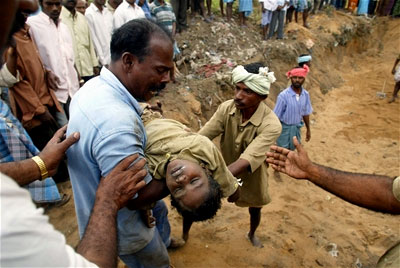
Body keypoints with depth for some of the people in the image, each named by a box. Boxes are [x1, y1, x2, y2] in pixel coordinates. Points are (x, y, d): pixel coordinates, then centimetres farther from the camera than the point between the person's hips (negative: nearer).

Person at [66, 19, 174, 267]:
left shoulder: (94, 86, -9)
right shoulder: (117, 123, -42)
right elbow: (140, 194, -32)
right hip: (120, 226, -9)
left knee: (159, 210, 35)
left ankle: (164, 242, 65)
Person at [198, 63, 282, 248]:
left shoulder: (271, 124, -36)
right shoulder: (226, 108, -24)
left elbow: (244, 163, -45)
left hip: (251, 175, -1)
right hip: (223, 170, 1)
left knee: (255, 210, 24)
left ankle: (252, 234, 59)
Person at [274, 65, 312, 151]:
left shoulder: (306, 95, -7)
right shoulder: (283, 95, -23)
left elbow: (306, 113, 6)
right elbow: (276, 116, -17)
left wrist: (308, 129, 13)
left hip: (297, 128, 5)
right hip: (284, 127, -5)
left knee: (292, 149, 23)